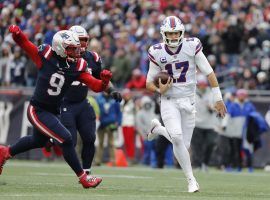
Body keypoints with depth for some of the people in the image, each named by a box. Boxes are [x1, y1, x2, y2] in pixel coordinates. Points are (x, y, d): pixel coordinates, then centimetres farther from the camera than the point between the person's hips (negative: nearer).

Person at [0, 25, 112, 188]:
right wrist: (16, 32, -28)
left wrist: (105, 81, -29)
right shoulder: (46, 56, -16)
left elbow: (97, 86, -8)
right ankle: (83, 178, -4)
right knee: (66, 140, -15)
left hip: (53, 111, 7)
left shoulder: (78, 66, -5)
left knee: (39, 141, 31)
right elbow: (23, 42, -7)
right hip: (37, 111, -7)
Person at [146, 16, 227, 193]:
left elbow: (209, 73, -4)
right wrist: (159, 90, -18)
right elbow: (149, 83, 4)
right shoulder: (157, 53, -5)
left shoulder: (192, 46, -9)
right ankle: (191, 179, -8)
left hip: (188, 101, 1)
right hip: (169, 101, -1)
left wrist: (218, 99, -4)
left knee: (184, 145, 1)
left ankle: (159, 128, 31)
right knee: (177, 137, -23)